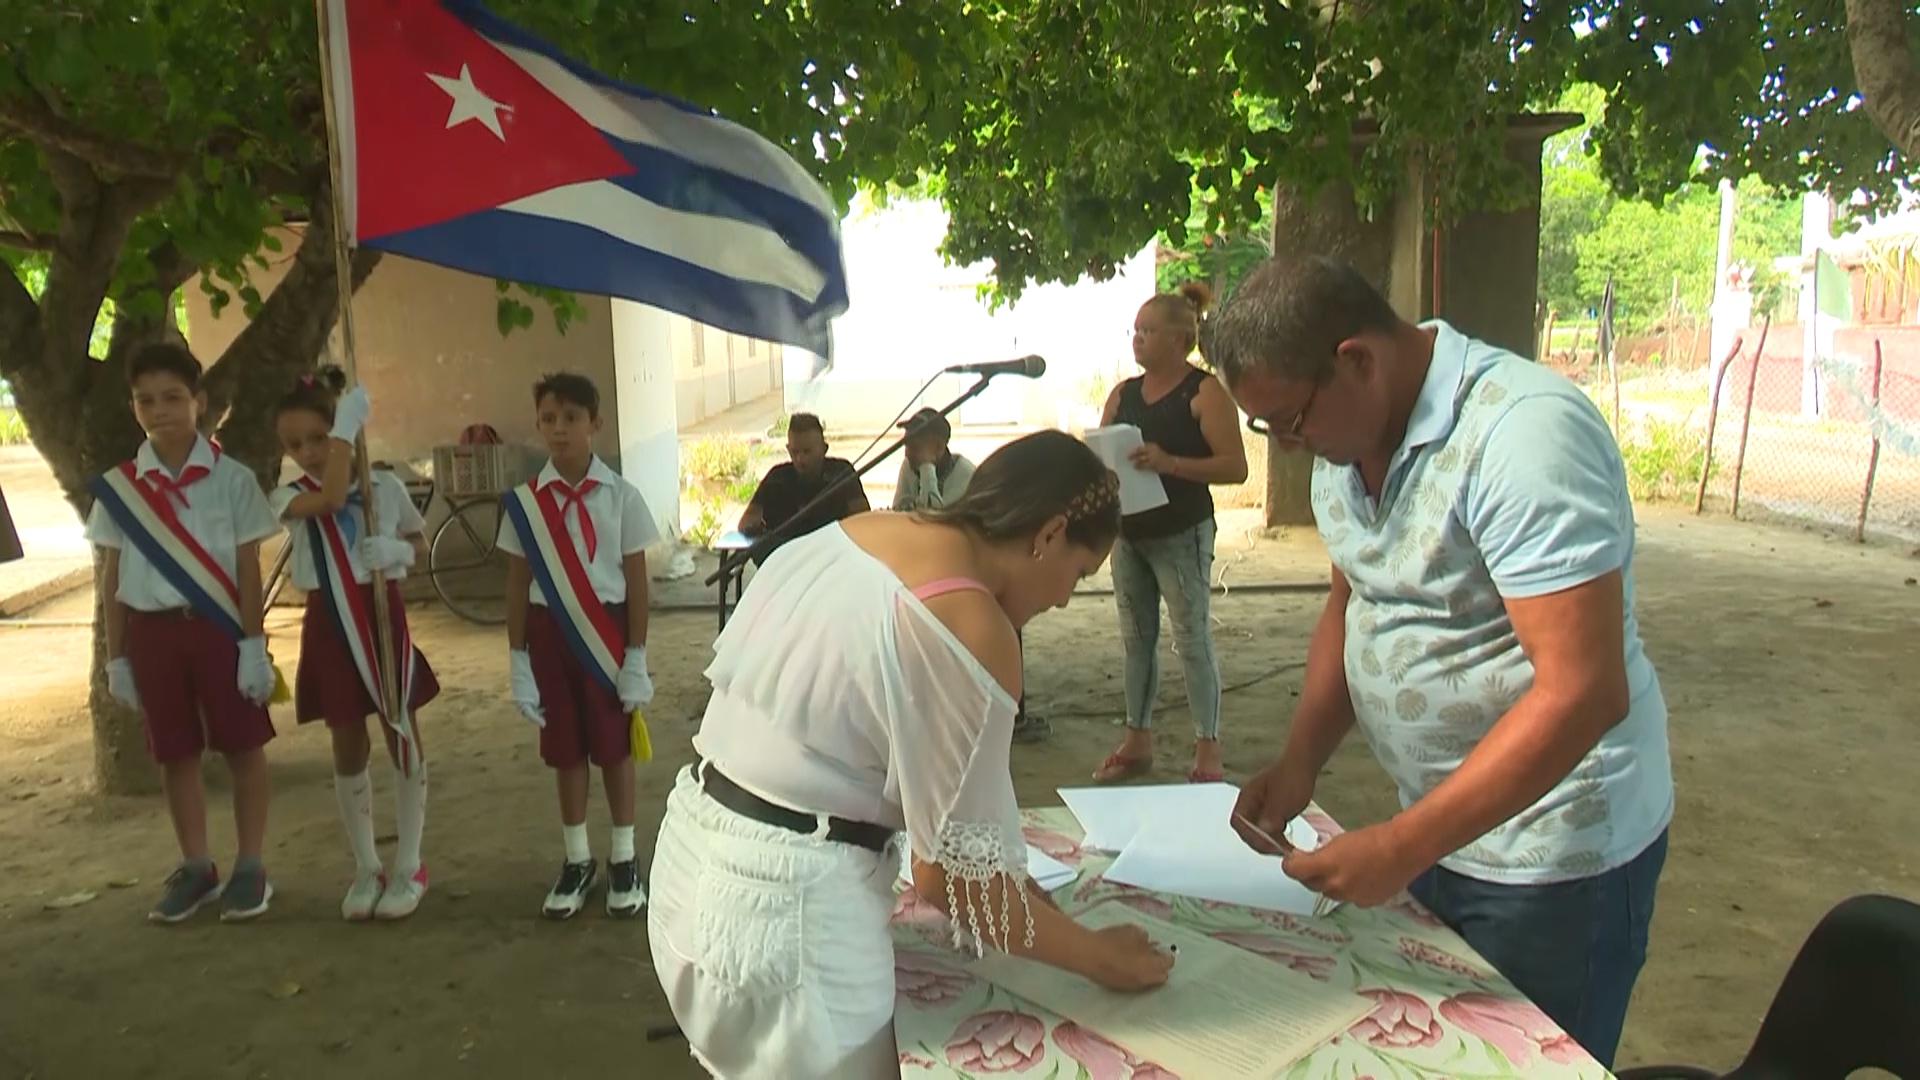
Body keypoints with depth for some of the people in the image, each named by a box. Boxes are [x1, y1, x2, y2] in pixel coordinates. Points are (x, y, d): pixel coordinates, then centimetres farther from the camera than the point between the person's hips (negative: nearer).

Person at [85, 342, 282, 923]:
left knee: (242, 748, 3)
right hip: (152, 631, 3)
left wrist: (253, 645, -8)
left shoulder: (232, 479, -5)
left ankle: (250, 867, 16)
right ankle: (196, 868, 26)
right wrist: (116, 657, 7)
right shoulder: (117, 487, 3)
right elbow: (112, 577, 7)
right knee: (174, 755, 11)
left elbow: (248, 569, -4)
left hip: (221, 625, -3)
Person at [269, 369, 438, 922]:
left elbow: (420, 538, 11)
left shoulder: (385, 485, -2)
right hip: (328, 624, 1)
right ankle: (366, 868, 23)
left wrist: (399, 549, -11)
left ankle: (408, 866, 17)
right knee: (348, 748, 9)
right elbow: (330, 497, -27)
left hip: (382, 615, -1)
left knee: (402, 737, 4)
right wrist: (348, 428, -23)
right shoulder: (289, 496, -4)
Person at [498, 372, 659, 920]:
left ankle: (623, 859, 25)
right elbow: (517, 585, 3)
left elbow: (637, 581, -3)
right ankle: (577, 860, 28)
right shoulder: (524, 502, -2)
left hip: (607, 630, -1)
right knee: (565, 751, 11)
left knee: (614, 747, 9)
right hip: (551, 632, 2)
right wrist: (518, 662, 1)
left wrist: (636, 658, -5)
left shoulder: (620, 496, -6)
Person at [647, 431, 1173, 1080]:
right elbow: (953, 872, -17)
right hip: (789, 903, -8)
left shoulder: (850, 533, 3)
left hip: (695, 847, 8)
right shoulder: (973, 635, -20)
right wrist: (1098, 957, -1)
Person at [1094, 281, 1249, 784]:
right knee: (1136, 639, 12)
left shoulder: (1205, 392, -8)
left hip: (1181, 536, -7)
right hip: (1128, 533, 7)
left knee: (1192, 639, -4)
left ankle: (1208, 750, 5)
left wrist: (1170, 463, -27)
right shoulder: (1123, 394, 11)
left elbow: (1235, 467, -15)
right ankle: (1137, 742, 21)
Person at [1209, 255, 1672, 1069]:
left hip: (1553, 852, -7)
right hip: (1439, 828, 8)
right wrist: (1298, 765, -1)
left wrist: (1401, 848, -27)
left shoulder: (1522, 433, -25)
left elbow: (1583, 691, -29)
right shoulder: (1347, 442, 1)